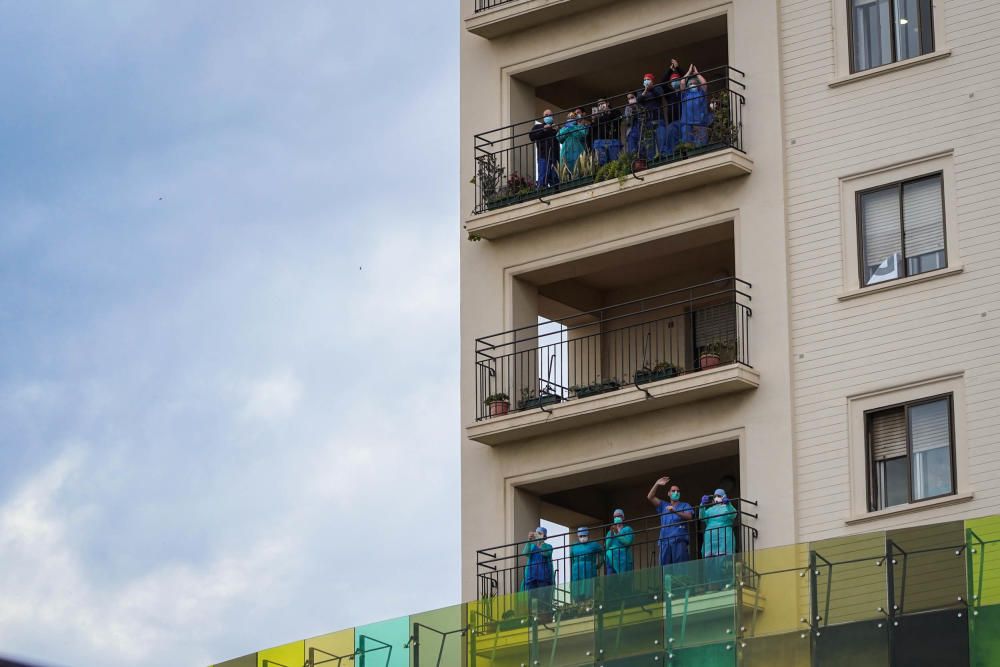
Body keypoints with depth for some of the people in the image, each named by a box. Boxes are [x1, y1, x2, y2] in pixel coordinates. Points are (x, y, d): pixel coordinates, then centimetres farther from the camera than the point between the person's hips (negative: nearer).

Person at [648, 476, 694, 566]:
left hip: (679, 540, -4)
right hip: (664, 541, 4)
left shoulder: (685, 506, 15)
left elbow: (689, 516, -5)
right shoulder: (664, 505, 27)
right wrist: (657, 484, 9)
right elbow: (650, 497, 19)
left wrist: (675, 511, -19)